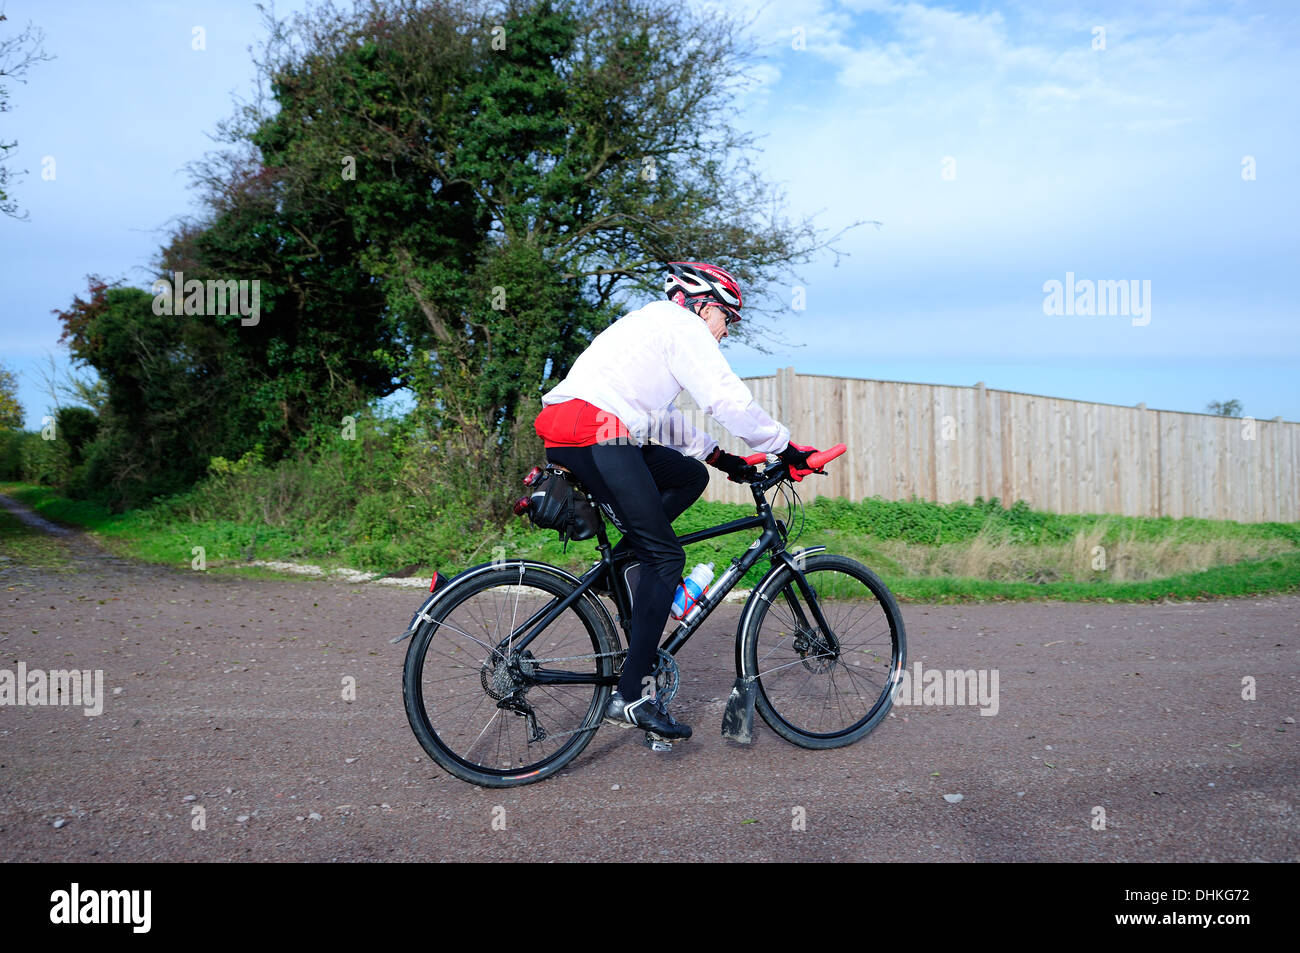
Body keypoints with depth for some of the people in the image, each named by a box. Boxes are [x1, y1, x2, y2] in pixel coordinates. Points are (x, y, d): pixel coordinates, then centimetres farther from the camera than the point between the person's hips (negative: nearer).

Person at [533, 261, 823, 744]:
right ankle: (631, 696, -9)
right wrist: (786, 447, 2)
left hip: (566, 438, 10)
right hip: (596, 437, -10)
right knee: (666, 557, -7)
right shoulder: (683, 326, 3)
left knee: (691, 475, 20)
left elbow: (663, 418, 32)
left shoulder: (649, 324, 33)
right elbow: (729, 401, -7)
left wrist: (721, 457, 27)